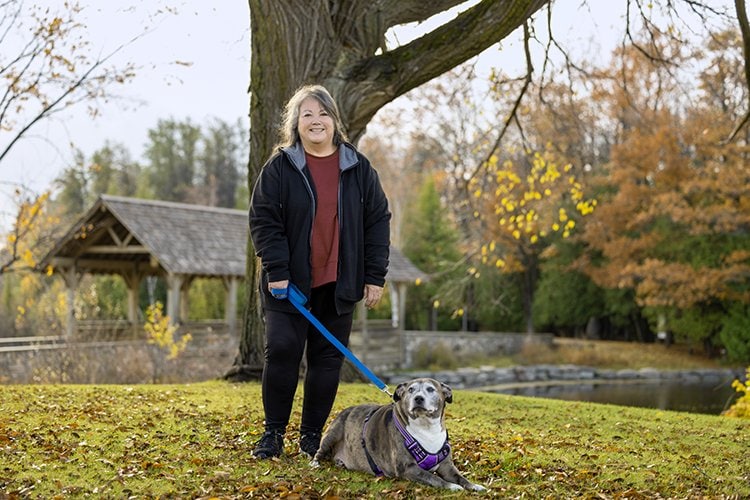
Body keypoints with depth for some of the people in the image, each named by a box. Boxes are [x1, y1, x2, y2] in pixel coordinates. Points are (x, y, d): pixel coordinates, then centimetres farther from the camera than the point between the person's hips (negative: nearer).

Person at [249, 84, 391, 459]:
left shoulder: (358, 168, 6)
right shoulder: (279, 167, 0)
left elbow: (378, 222, 7)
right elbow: (263, 220, -4)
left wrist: (375, 276, 1)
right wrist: (276, 270, -13)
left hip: (338, 285, 2)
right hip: (290, 283, -2)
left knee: (328, 359, 6)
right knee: (282, 351, -7)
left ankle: (312, 435, 19)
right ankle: (273, 432, 8)